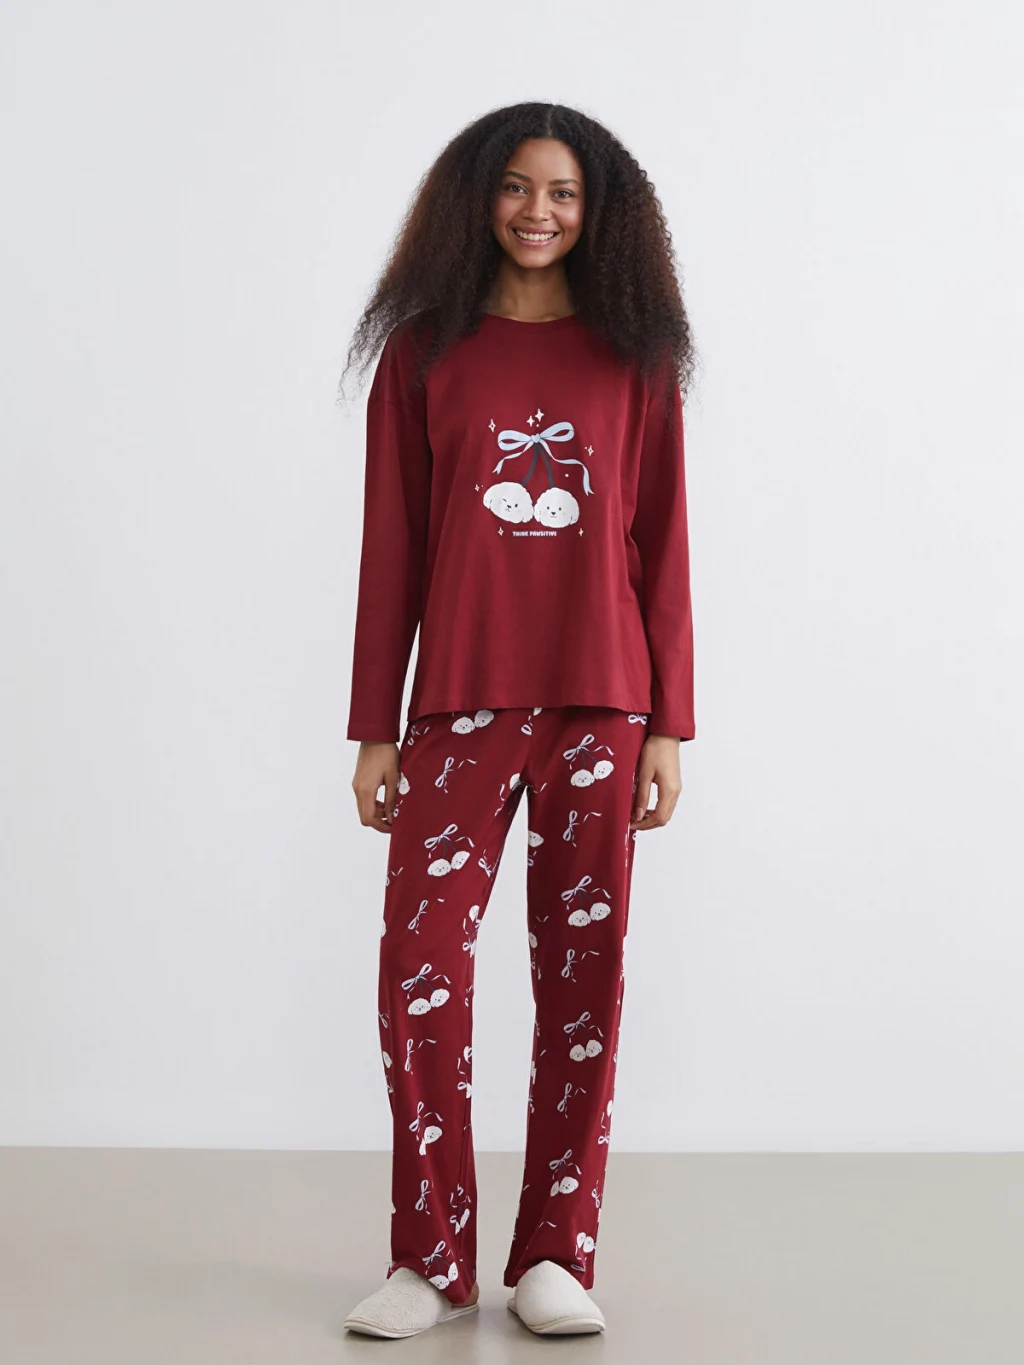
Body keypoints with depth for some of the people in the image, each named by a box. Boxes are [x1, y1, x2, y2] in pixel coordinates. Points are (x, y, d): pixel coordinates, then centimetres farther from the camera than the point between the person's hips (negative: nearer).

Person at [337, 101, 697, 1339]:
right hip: (460, 703, 0)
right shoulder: (424, 352, 8)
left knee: (583, 972, 3)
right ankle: (432, 1259, 7)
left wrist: (669, 724, 1)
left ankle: (556, 1254, 13)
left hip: (600, 704, 1)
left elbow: (662, 549, 7)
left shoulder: (632, 356, 9)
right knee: (420, 968, -6)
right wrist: (374, 728, 3)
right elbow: (390, 549, 7)